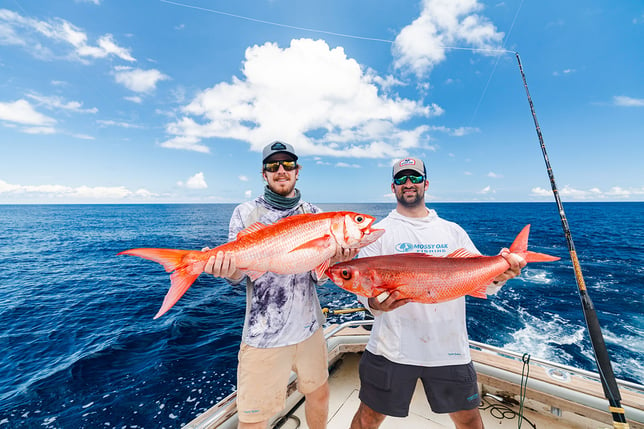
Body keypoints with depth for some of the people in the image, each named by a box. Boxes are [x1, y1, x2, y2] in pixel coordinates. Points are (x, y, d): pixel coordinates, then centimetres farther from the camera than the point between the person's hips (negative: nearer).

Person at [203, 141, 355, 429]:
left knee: (319, 394, 22)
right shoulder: (246, 213, -6)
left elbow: (317, 277, -1)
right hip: (263, 335, -3)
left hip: (309, 327, 3)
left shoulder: (313, 214, 1)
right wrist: (229, 271, -27)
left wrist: (334, 259, -21)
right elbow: (239, 273, -5)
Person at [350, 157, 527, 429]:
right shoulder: (379, 231, -1)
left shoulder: (453, 231, 8)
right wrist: (375, 303, -29)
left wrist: (498, 276, -17)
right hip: (392, 348, -2)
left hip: (449, 348, 3)